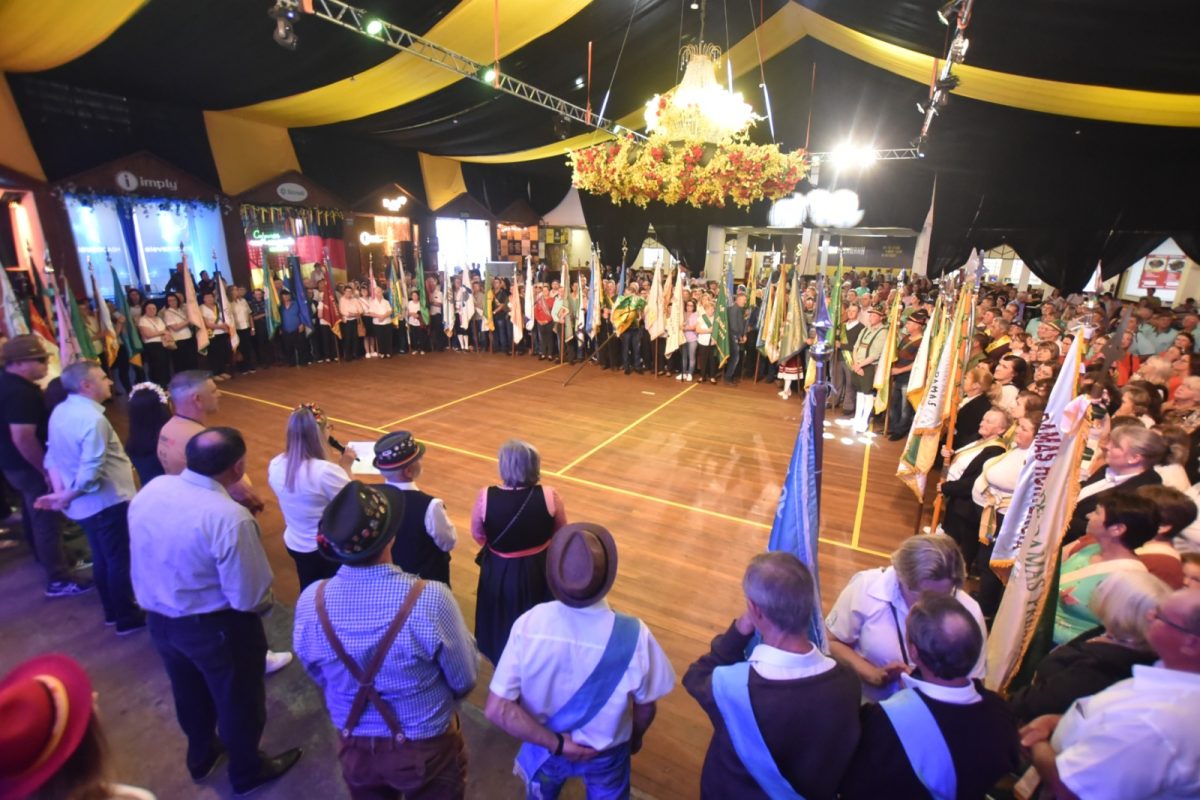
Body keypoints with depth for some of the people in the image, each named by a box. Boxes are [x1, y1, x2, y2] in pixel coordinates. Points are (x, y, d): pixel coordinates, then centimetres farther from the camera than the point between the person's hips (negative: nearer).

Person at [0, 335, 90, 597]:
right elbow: (23, 438, -31)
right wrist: (46, 470, -23)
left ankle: (44, 556, 46)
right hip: (30, 466, -10)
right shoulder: (21, 392, -28)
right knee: (46, 520, -2)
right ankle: (58, 580, 7)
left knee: (34, 514, 26)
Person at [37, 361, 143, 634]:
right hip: (107, 501, -9)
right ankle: (127, 618, 21)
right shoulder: (92, 419, -25)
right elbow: (90, 473, -29)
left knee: (102, 558, 22)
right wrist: (66, 497, -12)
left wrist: (60, 492, 2)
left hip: (85, 502, 9)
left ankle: (112, 610, 37)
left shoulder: (60, 412, 3)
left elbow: (53, 456, 7)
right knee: (120, 560, 7)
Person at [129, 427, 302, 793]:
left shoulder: (151, 490, -13)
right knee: (238, 700, 21)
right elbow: (248, 598, -27)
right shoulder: (230, 518, -35)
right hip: (216, 628, -6)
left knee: (189, 693, 32)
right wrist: (266, 604, -5)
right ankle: (247, 773, 47)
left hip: (158, 618, 7)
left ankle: (200, 756, 59)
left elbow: (146, 555, 4)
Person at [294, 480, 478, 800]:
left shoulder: (310, 602, -23)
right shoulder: (431, 599, -34)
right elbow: (466, 679, -17)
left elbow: (317, 674, -1)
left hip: (354, 747, 3)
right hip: (428, 747, -3)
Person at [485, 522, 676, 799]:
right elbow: (646, 707, -15)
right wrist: (636, 737, 6)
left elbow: (496, 709, -26)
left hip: (544, 746, 1)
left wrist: (556, 743, -18)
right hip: (606, 753, 0)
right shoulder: (633, 634, -33)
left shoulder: (529, 624, -32)